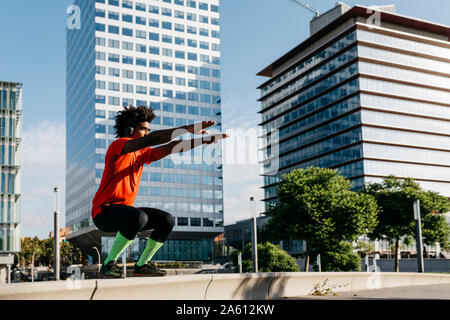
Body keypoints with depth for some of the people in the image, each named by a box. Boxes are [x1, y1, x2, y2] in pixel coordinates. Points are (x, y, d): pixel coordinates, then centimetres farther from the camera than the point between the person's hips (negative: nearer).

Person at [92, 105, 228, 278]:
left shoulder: (142, 153, 13)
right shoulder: (117, 146, -12)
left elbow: (172, 147, 7)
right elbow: (150, 140, -28)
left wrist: (205, 140, -4)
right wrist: (186, 129, -31)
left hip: (125, 209, 9)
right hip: (103, 212, -9)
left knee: (167, 220, -1)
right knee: (139, 217, -36)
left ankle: (141, 265, 9)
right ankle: (108, 265, -21)